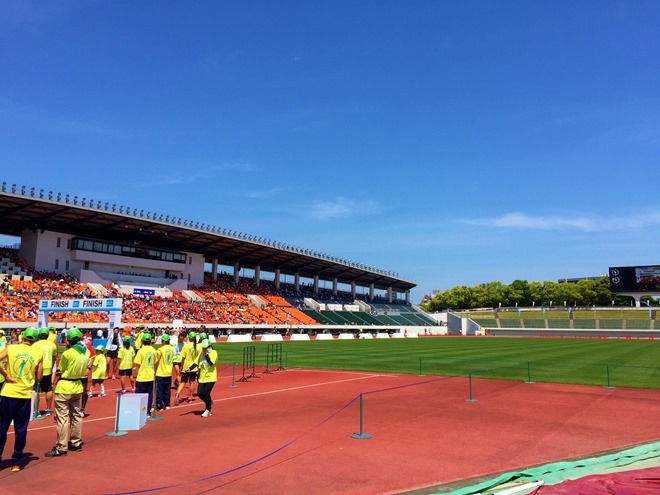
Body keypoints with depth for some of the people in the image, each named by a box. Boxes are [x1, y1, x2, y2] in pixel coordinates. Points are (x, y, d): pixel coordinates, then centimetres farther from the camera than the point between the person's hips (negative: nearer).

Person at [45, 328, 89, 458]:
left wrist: (54, 384, 4)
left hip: (64, 388, -7)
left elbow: (59, 373, -9)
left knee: (62, 417, -1)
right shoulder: (86, 352, -1)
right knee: (76, 415, 16)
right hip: (78, 387, 7)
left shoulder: (67, 353, -18)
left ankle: (61, 448, 2)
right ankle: (76, 443, 26)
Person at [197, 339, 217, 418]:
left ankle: (208, 410, 13)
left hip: (210, 377, -6)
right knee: (199, 393, -1)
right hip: (202, 377, 6)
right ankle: (210, 402, 27)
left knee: (206, 393, -8)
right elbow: (200, 365, 16)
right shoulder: (202, 353, 9)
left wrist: (206, 354, -22)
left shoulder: (214, 353, -9)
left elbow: (211, 362, -23)